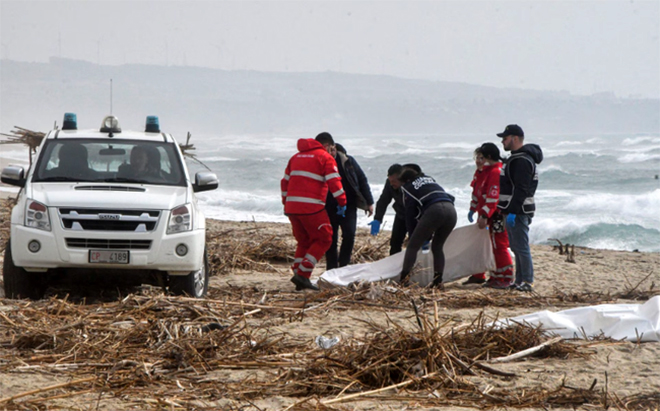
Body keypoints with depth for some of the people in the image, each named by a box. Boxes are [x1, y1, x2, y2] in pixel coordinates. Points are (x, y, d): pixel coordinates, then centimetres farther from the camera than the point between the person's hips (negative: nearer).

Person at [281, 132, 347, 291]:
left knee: (304, 242, 18)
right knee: (323, 240, 3)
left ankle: (298, 275, 9)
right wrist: (342, 202, -1)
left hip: (292, 206, 7)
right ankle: (302, 274, -7)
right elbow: (334, 182, -8)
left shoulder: (296, 157, 21)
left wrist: (286, 203, 30)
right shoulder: (325, 157, 0)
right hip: (311, 207, -7)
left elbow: (285, 182, 24)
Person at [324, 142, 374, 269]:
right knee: (330, 239, 2)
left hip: (348, 207, 0)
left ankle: (343, 266, -2)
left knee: (349, 235, -14)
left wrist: (369, 202, 3)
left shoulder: (348, 161, -1)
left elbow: (362, 180, 5)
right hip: (329, 209, 0)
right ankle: (331, 270, 13)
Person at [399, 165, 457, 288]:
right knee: (437, 247, 20)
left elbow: (410, 214, 16)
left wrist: (412, 235, 27)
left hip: (433, 210, -5)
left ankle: (404, 279, -10)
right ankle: (438, 281, 10)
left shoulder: (408, 187, 18)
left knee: (413, 246, 3)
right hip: (451, 210, 6)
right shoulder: (429, 179, 34)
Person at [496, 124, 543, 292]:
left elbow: (521, 189, -23)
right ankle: (520, 281, 18)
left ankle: (528, 282, -8)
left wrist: (513, 212, -25)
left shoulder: (522, 160, -17)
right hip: (513, 211, 11)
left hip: (519, 212, -11)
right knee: (516, 247, 13)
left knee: (521, 247, -9)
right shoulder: (515, 159, 19)